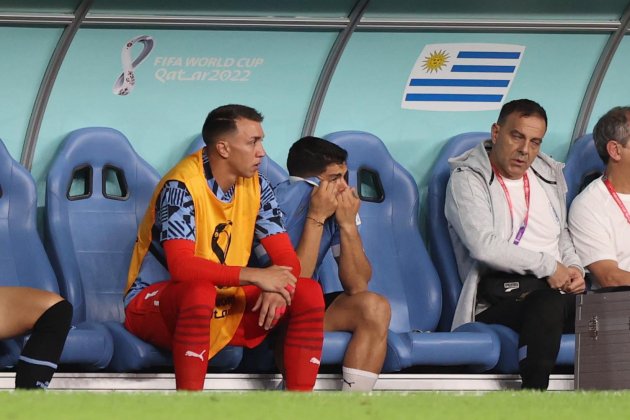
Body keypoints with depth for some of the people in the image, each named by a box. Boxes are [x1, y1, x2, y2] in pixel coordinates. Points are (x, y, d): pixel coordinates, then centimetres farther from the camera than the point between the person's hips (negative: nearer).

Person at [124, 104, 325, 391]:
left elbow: (287, 258, -1)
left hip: (225, 306, 7)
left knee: (309, 294, -11)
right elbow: (181, 266, -33)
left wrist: (276, 286, -25)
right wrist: (253, 276, -35)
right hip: (156, 307, -7)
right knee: (201, 291, -40)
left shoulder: (255, 185, 0)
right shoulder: (182, 185, -21)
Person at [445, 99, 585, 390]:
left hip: (557, 289, 6)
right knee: (550, 303, -41)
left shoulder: (549, 175, 23)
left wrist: (573, 267, 12)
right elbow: (484, 246, -13)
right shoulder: (467, 179, 2)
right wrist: (547, 266, -11)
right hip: (498, 297, -6)